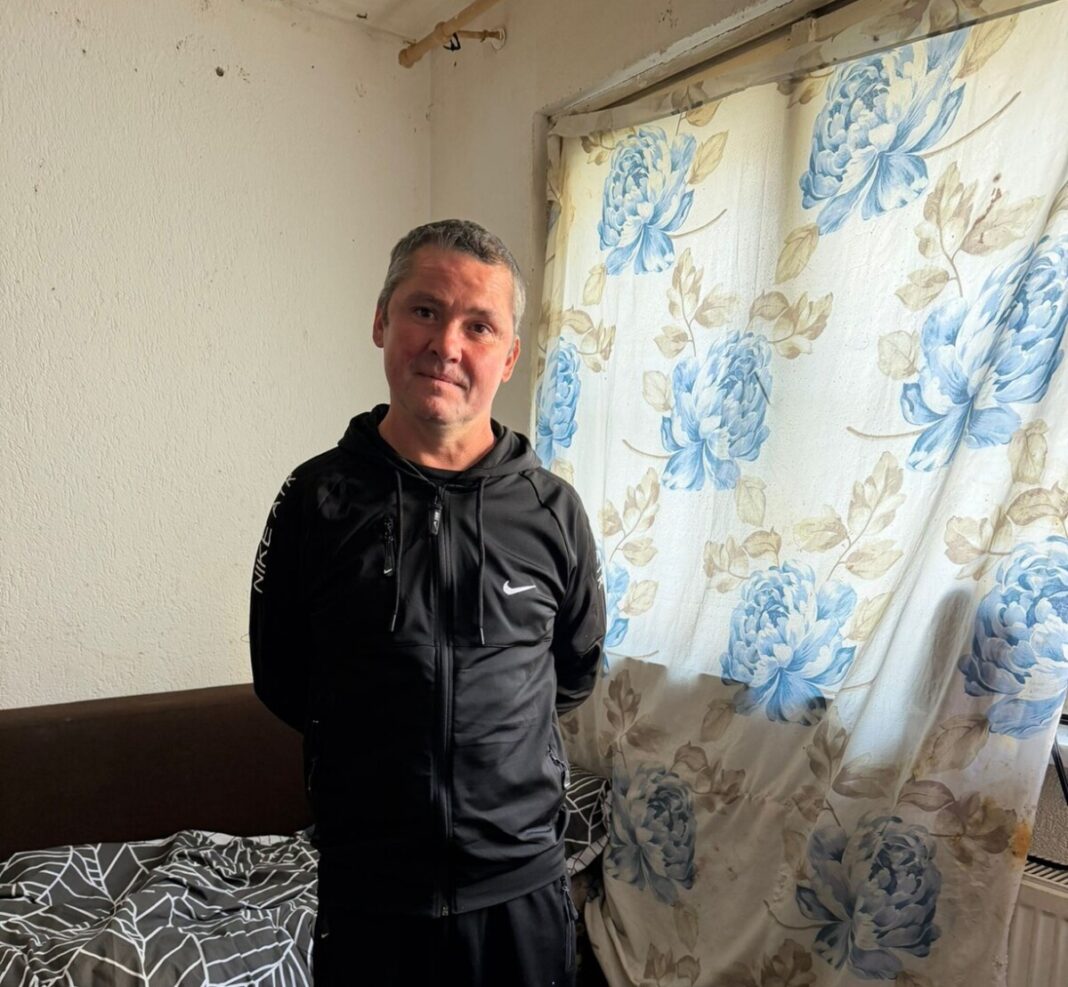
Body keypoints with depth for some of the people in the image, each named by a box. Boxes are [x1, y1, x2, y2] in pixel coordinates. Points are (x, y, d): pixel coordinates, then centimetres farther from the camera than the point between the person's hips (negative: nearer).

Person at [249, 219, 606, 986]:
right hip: (366, 886, 0)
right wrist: (378, 749, 6)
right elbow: (281, 680, 2)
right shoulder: (317, 498, -9)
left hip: (522, 883, 1)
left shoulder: (552, 510, -8)